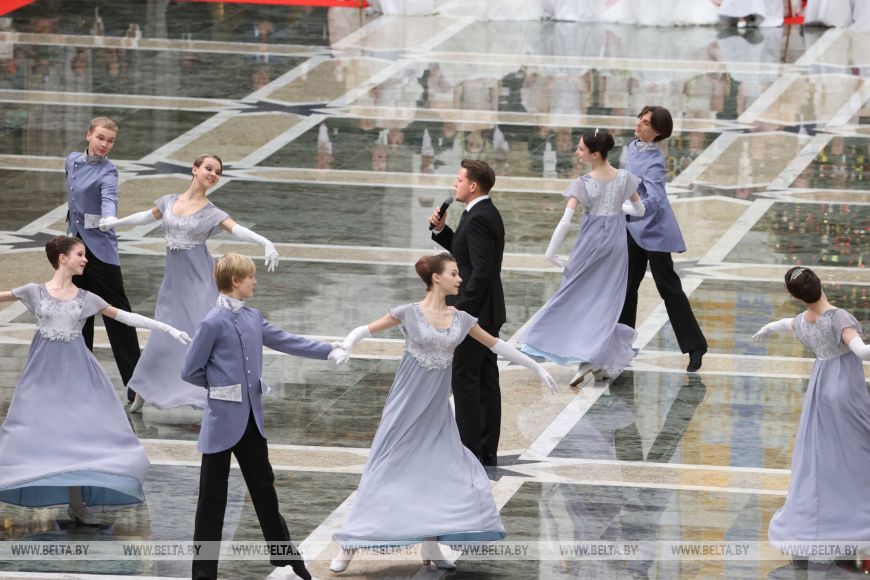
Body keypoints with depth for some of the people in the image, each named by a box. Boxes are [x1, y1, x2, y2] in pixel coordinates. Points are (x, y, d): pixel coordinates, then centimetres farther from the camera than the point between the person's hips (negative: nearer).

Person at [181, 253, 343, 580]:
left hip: (251, 419, 7)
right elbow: (190, 372, -10)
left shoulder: (252, 318, 6)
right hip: (223, 423, -7)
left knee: (264, 488, 17)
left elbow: (286, 342, 16)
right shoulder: (214, 323, -15)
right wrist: (223, 386, -3)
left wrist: (329, 351, 15)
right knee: (213, 498, 2)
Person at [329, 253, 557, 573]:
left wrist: (536, 367, 19)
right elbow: (365, 330, -6)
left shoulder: (460, 318, 5)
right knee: (387, 469, -6)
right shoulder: (409, 313, -8)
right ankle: (349, 545, -1)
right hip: (407, 404, -5)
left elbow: (495, 344, 15)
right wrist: (344, 347, -28)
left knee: (442, 469, -1)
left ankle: (431, 541, 11)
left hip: (437, 409, 5)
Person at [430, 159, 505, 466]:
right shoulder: (486, 214, 12)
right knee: (486, 380, 12)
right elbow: (464, 251, 21)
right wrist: (441, 230, 7)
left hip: (475, 313, -10)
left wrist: (461, 308, -24)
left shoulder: (478, 219, -20)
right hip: (488, 312, 10)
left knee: (464, 379, -5)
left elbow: (481, 271, -25)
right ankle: (487, 450, 17)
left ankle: (470, 450, -3)